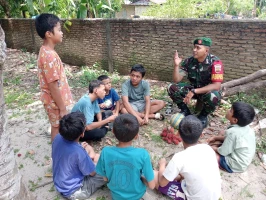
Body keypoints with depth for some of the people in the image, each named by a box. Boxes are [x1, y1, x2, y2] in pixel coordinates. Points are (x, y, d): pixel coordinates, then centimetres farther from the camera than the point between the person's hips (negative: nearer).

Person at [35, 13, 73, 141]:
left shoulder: (45, 51, 4)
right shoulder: (49, 56, -27)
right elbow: (53, 86, -25)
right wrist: (62, 108, -17)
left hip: (54, 100, 9)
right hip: (55, 102, -9)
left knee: (56, 127, 23)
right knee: (58, 129, 8)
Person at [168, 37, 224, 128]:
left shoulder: (215, 62, -23)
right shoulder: (189, 61, -10)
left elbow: (217, 86, -29)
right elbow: (176, 80, -10)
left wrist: (194, 91, -35)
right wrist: (176, 65, -27)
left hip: (209, 91, -3)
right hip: (193, 88, 4)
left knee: (213, 97, -40)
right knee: (172, 88, -18)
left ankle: (203, 116, -5)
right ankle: (185, 111, 3)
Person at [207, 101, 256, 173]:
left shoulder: (233, 132, -33)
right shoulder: (245, 127, -7)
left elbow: (223, 152, -22)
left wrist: (214, 148, -2)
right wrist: (215, 138, 9)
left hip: (235, 165, -9)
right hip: (244, 160, 9)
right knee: (222, 133, 17)